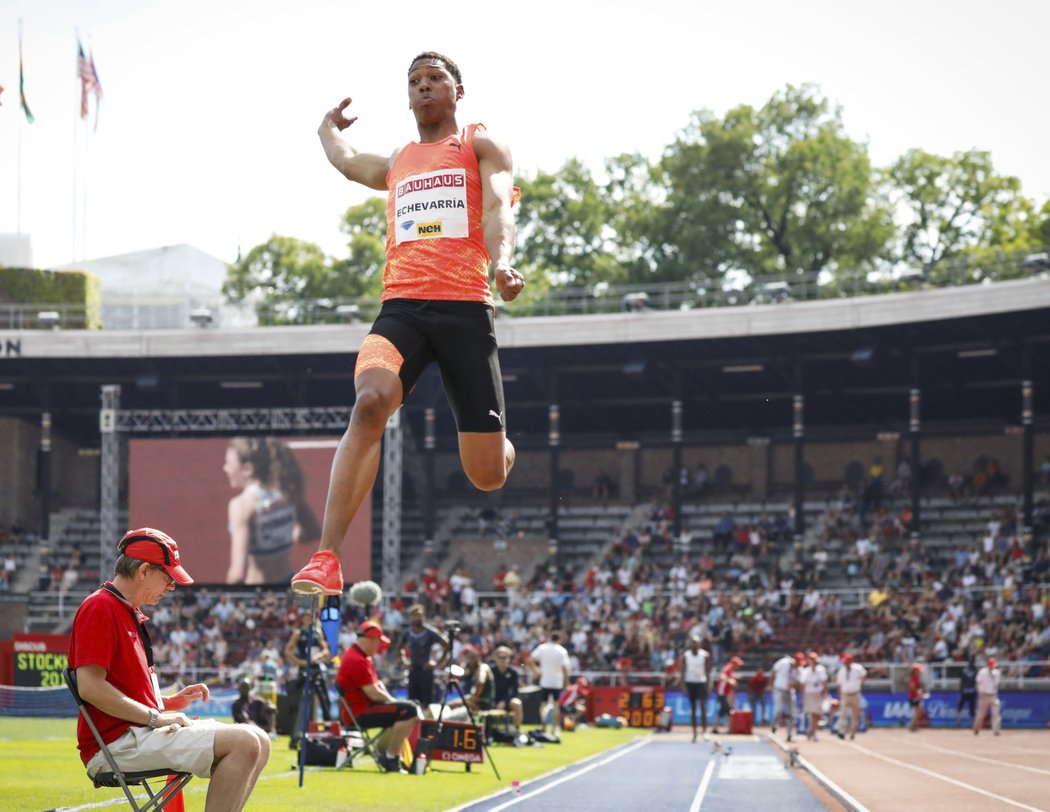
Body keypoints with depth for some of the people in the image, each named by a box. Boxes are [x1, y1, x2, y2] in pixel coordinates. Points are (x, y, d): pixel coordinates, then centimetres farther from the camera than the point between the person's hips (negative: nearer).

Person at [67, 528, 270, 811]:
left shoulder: (132, 615, 22)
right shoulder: (99, 607, -9)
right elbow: (90, 687, -20)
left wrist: (171, 702, 10)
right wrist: (156, 717, -17)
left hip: (140, 732, 10)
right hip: (117, 742, -10)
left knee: (257, 740, 7)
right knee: (244, 743, -21)